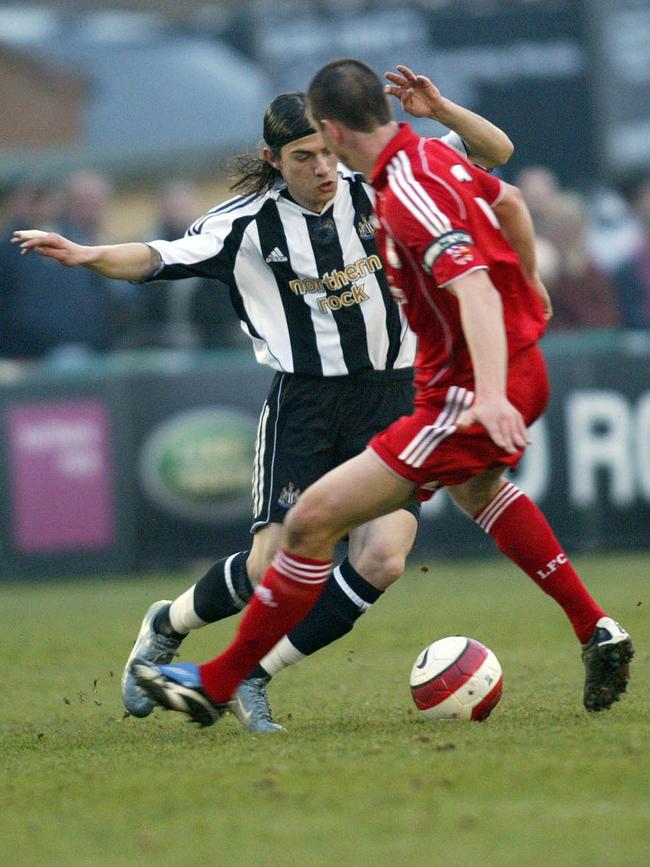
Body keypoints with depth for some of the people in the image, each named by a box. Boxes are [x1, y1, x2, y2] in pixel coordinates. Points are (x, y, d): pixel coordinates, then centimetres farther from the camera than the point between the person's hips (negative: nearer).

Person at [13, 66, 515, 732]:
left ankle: (255, 678, 0)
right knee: (272, 566, -11)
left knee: (382, 558, -17)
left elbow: (493, 152, -2)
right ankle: (167, 626, 22)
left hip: (389, 397, 2)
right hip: (302, 399, -2)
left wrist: (439, 110, -20)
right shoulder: (251, 221, -5)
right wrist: (90, 256, -24)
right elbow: (166, 256, -6)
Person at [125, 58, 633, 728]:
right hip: (521, 367, 11)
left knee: (313, 520, -9)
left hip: (470, 400, -11)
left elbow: (474, 288, -34)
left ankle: (217, 684, -1)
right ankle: (598, 634, 41)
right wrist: (530, 283, 42)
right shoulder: (433, 156, 6)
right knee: (476, 487, 42)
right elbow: (510, 201, 24)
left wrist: (491, 393, -46)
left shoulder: (408, 195, -23)